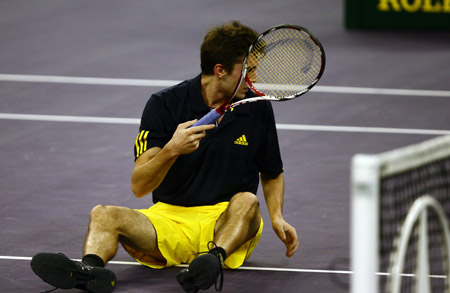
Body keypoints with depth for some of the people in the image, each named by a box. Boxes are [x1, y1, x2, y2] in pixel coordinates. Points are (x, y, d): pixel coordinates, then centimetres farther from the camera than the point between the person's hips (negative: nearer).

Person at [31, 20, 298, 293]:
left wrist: (277, 217, -2)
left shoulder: (258, 108, 3)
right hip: (171, 217, 0)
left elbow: (272, 175, 18)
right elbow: (139, 186, -8)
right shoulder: (165, 104, -3)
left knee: (247, 201, -33)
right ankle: (91, 268, -58)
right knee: (104, 214, -26)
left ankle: (215, 257, -60)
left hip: (228, 226, 0)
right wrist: (171, 150, -27)